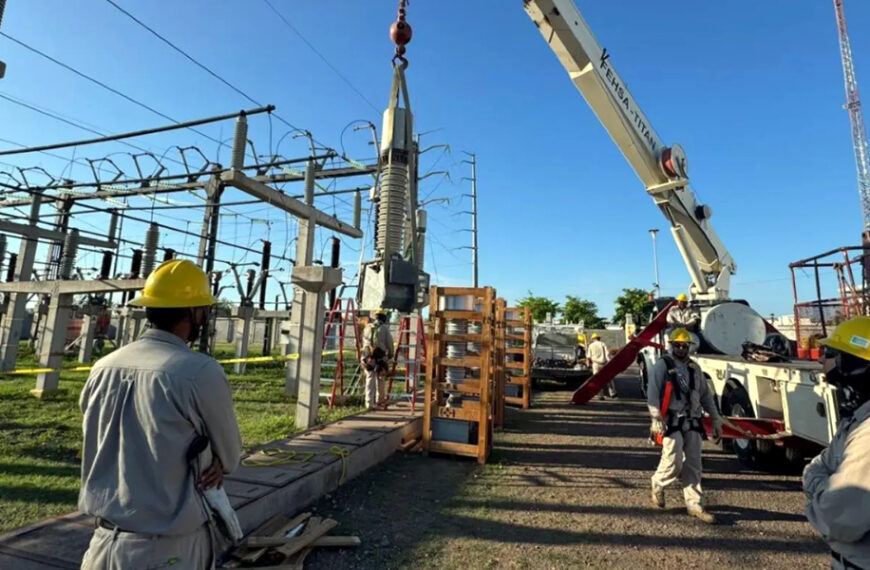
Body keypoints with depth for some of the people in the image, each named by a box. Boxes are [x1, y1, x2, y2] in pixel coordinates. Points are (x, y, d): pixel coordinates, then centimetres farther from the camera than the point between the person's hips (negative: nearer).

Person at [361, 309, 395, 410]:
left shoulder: (367, 328, 11)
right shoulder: (384, 328, -1)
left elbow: (364, 343, 17)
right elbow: (389, 344, 2)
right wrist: (390, 354, 19)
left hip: (368, 357, 3)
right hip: (380, 357, -3)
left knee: (370, 380, 5)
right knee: (380, 379, 12)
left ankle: (369, 403, 2)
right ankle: (380, 400, 27)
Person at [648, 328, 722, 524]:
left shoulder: (694, 367, 14)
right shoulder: (663, 365, -7)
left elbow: (706, 395, 19)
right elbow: (653, 394, -13)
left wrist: (715, 419, 15)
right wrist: (656, 419, -20)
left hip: (693, 422, 6)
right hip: (672, 422, -6)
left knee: (693, 465, 8)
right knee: (673, 462, -8)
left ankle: (695, 504, 16)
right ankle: (658, 485, 20)